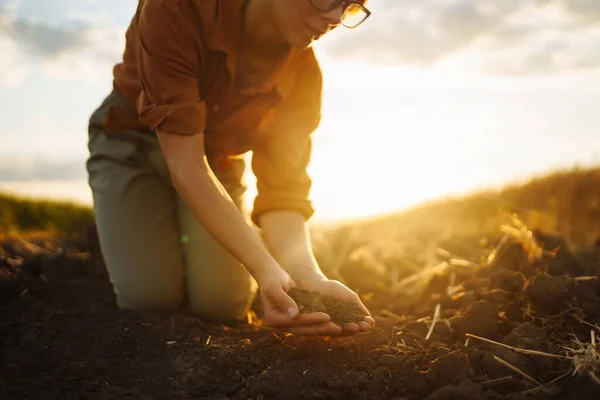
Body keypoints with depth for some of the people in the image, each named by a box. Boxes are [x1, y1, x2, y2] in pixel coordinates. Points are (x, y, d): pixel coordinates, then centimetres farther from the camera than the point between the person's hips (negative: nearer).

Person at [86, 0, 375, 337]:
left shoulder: (304, 74, -20)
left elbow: (285, 190, -24)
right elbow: (184, 161, -38)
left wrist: (305, 275, -45)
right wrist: (265, 269, -47)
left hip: (217, 159, 3)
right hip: (130, 143, -2)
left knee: (223, 303, -11)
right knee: (151, 296, -16)